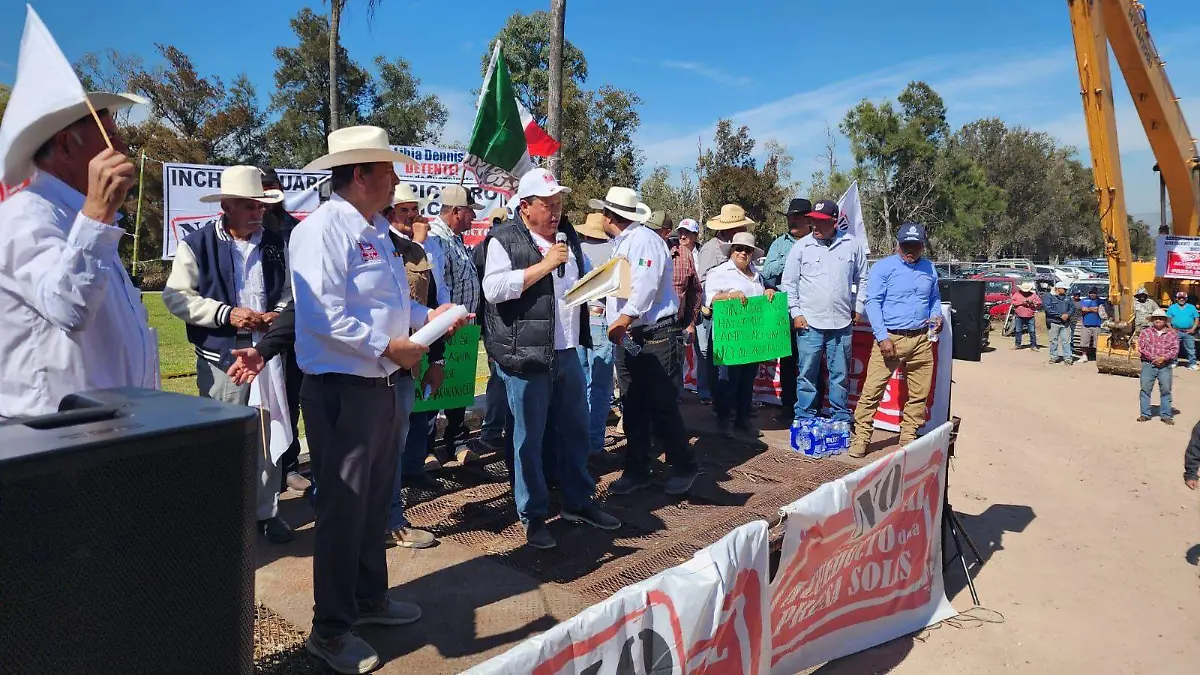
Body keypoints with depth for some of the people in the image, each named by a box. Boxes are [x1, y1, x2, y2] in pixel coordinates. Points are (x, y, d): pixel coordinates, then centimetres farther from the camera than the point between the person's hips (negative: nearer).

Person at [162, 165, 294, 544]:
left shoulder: (275, 245, 8)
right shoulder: (197, 245, -2)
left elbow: (290, 292, 14)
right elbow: (176, 296, -7)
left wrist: (279, 313, -7)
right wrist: (226, 314, -17)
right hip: (221, 357, -3)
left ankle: (266, 511, 21)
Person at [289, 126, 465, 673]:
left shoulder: (376, 231, 15)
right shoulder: (323, 230, -16)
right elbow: (324, 316, -25)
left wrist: (427, 315, 5)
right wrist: (389, 347, -21)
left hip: (384, 386, 9)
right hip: (341, 391, -9)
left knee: (374, 501, 19)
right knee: (343, 508, 2)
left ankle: (370, 598, 37)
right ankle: (330, 628, 18)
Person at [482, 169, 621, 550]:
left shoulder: (567, 236, 15)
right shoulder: (505, 240, -7)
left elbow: (584, 280, 29)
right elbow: (493, 288, -21)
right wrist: (543, 266, -21)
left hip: (566, 352, 7)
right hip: (525, 356, -7)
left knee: (575, 430, 14)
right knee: (530, 439, 2)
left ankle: (579, 502, 30)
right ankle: (533, 516, 16)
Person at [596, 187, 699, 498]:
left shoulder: (644, 240, -13)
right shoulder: (622, 243, 17)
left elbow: (644, 288, -24)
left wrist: (621, 321, -22)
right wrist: (605, 308, 6)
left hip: (654, 336, -9)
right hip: (627, 338, 9)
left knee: (662, 407, -3)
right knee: (633, 408, 12)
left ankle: (683, 468, 14)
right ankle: (637, 471, 21)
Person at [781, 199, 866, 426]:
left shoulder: (851, 245, 3)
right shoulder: (801, 247, -2)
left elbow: (862, 279, 15)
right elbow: (788, 283, 2)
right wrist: (796, 313, -3)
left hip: (842, 323, 2)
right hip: (809, 322, -2)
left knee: (840, 374, 11)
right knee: (807, 374, 1)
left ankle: (841, 419, 23)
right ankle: (804, 419, 12)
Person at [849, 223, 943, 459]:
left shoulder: (930, 269, 14)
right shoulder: (883, 267, -2)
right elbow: (872, 302, -7)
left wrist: (936, 315, 4)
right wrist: (882, 337, -15)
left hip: (921, 340, 5)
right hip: (890, 338, -5)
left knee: (919, 394, 8)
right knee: (872, 390, -8)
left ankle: (908, 438, 21)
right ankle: (861, 438, 0)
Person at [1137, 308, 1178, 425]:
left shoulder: (1172, 334, 6)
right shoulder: (1146, 332, 4)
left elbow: (1175, 349, -1)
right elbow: (1141, 348, -3)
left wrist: (1163, 358, -15)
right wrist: (1153, 358, -12)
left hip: (1165, 366, 1)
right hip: (1148, 364, 0)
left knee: (1166, 390, 2)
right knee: (1145, 389, 1)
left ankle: (1166, 415, 12)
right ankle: (1145, 414, 9)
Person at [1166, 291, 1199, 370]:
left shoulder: (1191, 307, 11)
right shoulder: (1172, 307, 9)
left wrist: (1193, 329, -3)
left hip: (1188, 332, 0)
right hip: (1176, 332, 0)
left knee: (1191, 349, 1)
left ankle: (1192, 364, 4)